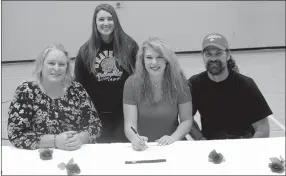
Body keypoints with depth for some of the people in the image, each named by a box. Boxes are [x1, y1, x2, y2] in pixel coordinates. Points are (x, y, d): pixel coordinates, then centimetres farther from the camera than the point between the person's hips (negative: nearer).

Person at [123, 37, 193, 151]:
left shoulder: (178, 82, -5)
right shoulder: (132, 83, -7)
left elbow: (186, 120, 0)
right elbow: (129, 123, -10)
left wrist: (174, 137, -18)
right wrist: (134, 138, -31)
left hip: (172, 147, 0)